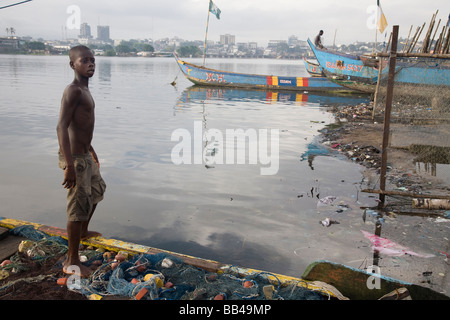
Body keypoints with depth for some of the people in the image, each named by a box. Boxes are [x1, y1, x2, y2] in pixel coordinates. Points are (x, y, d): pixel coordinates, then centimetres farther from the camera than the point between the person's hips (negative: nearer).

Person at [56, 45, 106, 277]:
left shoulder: (84, 90, 13)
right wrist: (69, 165, -33)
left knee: (97, 189, 27)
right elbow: (62, 127, -28)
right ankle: (71, 261, 6)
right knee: (79, 205, -6)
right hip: (75, 157, -10)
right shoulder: (73, 91, -18)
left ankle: (83, 232, 49)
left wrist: (91, 151, 30)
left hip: (85, 155, 10)